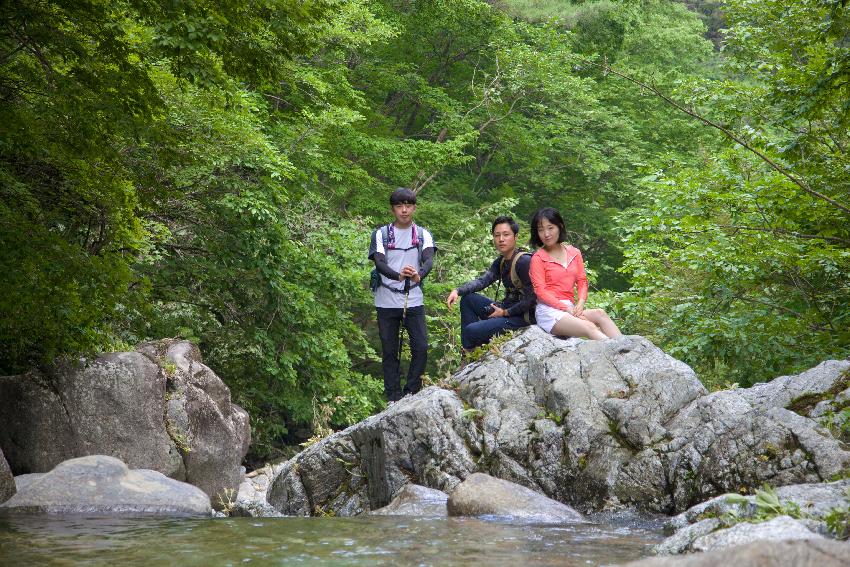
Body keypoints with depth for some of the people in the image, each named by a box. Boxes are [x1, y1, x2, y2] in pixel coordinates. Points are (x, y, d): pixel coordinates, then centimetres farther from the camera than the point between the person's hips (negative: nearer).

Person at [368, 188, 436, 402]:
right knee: (389, 351, 3)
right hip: (387, 302, -1)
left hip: (414, 301, 1)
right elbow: (379, 263, -13)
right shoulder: (381, 234, 1)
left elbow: (429, 259, -13)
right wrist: (398, 275, -35)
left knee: (421, 348, -6)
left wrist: (419, 275, -37)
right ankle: (394, 398, 10)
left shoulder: (423, 235, 5)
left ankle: (411, 394, 7)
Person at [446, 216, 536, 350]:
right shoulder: (501, 262, 11)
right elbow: (482, 281, 0)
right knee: (468, 299, 9)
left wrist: (505, 312, -15)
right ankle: (469, 352, 4)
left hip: (523, 316, -9)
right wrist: (457, 291, -15)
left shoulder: (524, 261, -17)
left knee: (471, 330, -18)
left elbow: (531, 299, -19)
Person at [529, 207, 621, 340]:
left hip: (570, 308, 5)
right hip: (549, 311, -5)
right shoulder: (538, 258, 2)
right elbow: (541, 291, -6)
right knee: (589, 327, -28)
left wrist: (581, 302, -10)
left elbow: (582, 281, 12)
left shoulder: (574, 253, 17)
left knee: (599, 314, -25)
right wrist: (566, 308, -16)